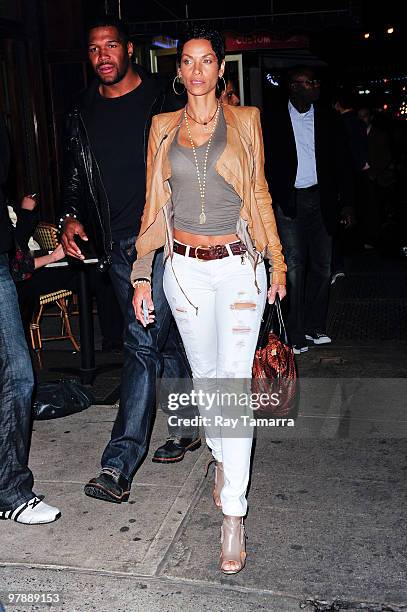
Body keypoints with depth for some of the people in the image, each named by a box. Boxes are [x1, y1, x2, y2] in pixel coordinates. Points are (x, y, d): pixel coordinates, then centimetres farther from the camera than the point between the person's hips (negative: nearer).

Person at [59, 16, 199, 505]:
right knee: (163, 337, 15)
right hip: (116, 244, 5)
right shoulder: (83, 114, 12)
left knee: (142, 341, -12)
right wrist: (72, 217, 0)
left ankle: (119, 464, -11)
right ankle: (186, 428, 31)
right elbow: (75, 176, 18)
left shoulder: (163, 101, -1)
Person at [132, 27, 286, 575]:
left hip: (238, 265, -2)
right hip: (185, 267, 3)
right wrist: (142, 274, 2)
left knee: (234, 379, -7)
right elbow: (154, 205, 8)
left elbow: (260, 194, 7)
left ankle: (232, 515, -1)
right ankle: (222, 456, 39)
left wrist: (276, 262, 6)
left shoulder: (244, 120, 3)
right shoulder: (163, 127, 8)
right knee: (204, 372, 13)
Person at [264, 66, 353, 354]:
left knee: (322, 265, 6)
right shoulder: (273, 119, 1)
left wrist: (346, 201, 3)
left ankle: (315, 326, 19)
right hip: (288, 201, -3)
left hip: (321, 199, 3)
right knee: (294, 266, -3)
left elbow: (342, 162, 9)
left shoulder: (328, 118, 8)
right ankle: (296, 334, 4)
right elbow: (264, 162, 2)